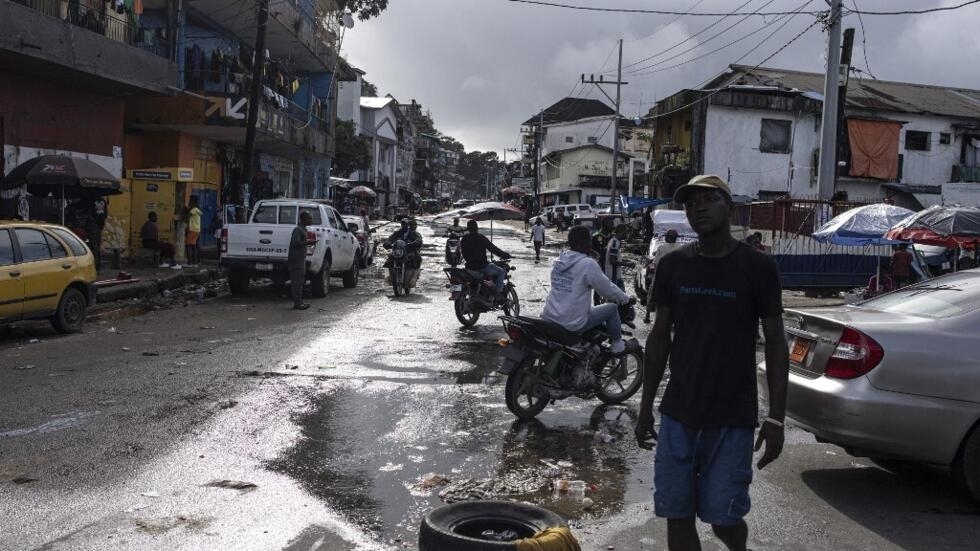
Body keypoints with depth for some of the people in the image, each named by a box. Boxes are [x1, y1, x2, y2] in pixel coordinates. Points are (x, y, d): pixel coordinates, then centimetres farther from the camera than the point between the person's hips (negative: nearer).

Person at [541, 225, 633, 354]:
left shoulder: (559, 260, 7)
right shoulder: (588, 264, -15)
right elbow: (608, 289, -7)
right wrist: (626, 299, 13)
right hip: (572, 325, -7)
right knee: (612, 308, 10)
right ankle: (617, 345, 23)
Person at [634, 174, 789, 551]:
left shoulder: (757, 267, -5)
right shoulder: (672, 266, 4)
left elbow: (775, 343, -2)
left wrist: (775, 418, -7)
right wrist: (645, 407, 10)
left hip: (732, 420, -3)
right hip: (677, 414, 3)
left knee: (723, 518, 2)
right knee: (678, 517, 6)